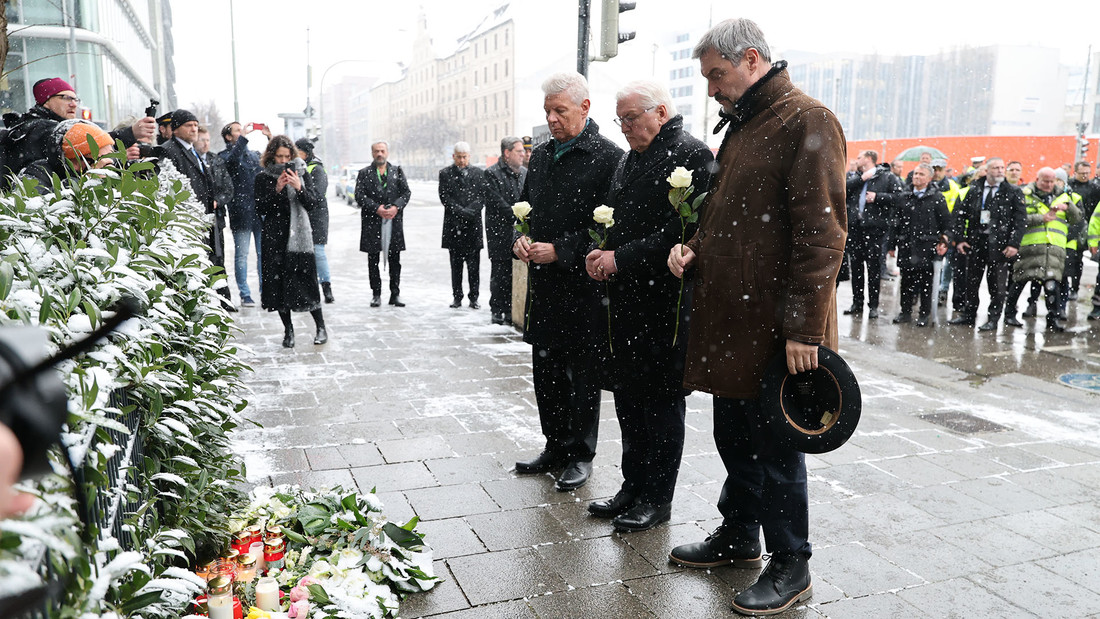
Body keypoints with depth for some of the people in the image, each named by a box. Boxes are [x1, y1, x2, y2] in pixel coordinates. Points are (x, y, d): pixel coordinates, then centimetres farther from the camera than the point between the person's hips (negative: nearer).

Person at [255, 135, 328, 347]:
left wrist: (299, 188, -15)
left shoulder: (301, 174, 7)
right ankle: (288, 330, 13)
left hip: (299, 236, -1)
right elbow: (260, 209, -1)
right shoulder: (263, 178, 5)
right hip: (275, 237, 1)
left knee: (305, 280, -5)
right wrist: (276, 190, -12)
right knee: (279, 282, 2)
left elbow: (313, 203, 1)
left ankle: (321, 327, 6)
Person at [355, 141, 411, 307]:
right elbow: (359, 195, -3)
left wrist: (396, 206, -13)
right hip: (372, 221, -1)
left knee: (395, 260, 4)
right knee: (373, 260, 3)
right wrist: (376, 208, -15)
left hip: (394, 220, 1)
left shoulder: (397, 171, 11)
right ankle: (376, 294, 12)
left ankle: (395, 294, 11)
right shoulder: (364, 173, 7)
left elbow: (406, 192, 4)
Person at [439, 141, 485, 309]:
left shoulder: (478, 173, 9)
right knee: (456, 265, 5)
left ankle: (474, 298, 9)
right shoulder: (445, 174, 6)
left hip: (473, 225, 0)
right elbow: (444, 197, -2)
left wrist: (470, 211, -14)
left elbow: (482, 196, 2)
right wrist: (461, 211, -13)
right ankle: (457, 298, 12)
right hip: (453, 225, 0)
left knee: (474, 265, 1)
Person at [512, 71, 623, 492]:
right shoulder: (540, 155, 12)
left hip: (582, 287, -7)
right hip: (543, 285, 7)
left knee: (582, 376, 6)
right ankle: (556, 447, 30)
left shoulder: (609, 158, -10)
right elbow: (524, 207, 21)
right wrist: (520, 239, 0)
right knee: (546, 372, 15)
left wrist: (559, 250, -19)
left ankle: (580, 456, 21)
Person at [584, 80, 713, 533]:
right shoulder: (630, 160, 17)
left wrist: (621, 259, -18)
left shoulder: (691, 155, -11)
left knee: (661, 401, 3)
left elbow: (684, 231, -20)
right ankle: (633, 487, 28)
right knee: (628, 396, 14)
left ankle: (657, 498, 16)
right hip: (624, 298, 9)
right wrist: (599, 256, 1)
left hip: (664, 301, -8)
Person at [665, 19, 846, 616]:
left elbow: (821, 232, -19)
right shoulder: (741, 127, 17)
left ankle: (790, 566, 20)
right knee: (733, 435, 19)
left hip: (775, 327, -9)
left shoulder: (807, 121, -12)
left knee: (775, 447, 3)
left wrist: (804, 328, -22)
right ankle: (738, 536, 36)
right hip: (728, 319, 9)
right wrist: (694, 249, 6)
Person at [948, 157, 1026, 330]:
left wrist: (1014, 244, -12)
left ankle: (993, 320, 13)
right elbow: (961, 214, 8)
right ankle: (968, 314, 23)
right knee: (970, 281, 10)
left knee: (997, 285, 2)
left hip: (999, 244, -3)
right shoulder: (974, 190, 6)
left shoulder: (1013, 193, -1)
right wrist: (959, 238, -1)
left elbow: (1021, 220, -4)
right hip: (975, 242, 3)